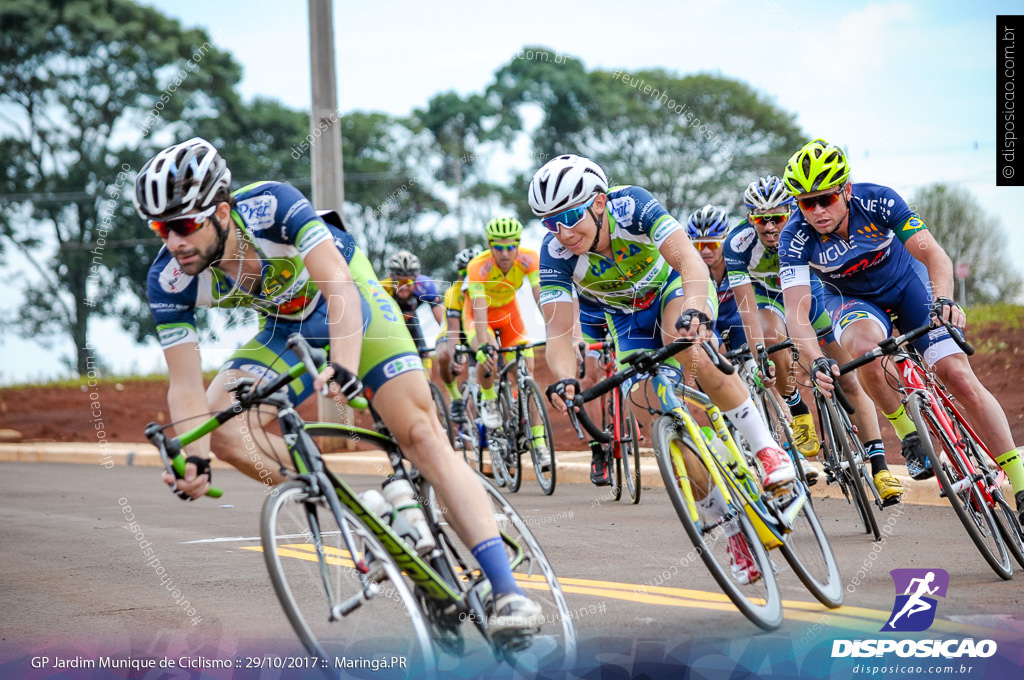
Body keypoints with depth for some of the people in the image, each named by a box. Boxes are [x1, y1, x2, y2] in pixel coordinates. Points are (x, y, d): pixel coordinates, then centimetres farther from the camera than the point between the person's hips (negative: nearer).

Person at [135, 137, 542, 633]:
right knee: (220, 427, -21)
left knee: (421, 434, -16)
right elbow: (185, 385, -23)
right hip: (286, 330, 4)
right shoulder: (169, 281, -24)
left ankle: (506, 589, -20)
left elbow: (338, 283, -41)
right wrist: (194, 459, -40)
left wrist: (345, 366, -57)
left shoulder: (270, 205, -34)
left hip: (353, 305, -4)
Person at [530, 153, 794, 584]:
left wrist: (694, 312, -64)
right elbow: (557, 330, -30)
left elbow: (690, 261, -44)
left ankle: (766, 448, -26)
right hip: (630, 320, 3)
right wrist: (564, 379, -51)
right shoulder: (556, 254, -27)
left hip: (675, 288, -3)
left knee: (687, 343, -39)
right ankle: (735, 529, -1)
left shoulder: (632, 206, -34)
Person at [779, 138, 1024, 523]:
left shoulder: (878, 202, -29)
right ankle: (909, 436, -14)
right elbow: (797, 312, -33)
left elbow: (933, 254, -31)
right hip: (853, 300, 0)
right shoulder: (796, 238, -27)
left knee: (960, 378, -15)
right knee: (865, 345, -37)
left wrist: (943, 299, -51)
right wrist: (817, 362, -51)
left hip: (907, 285, 0)